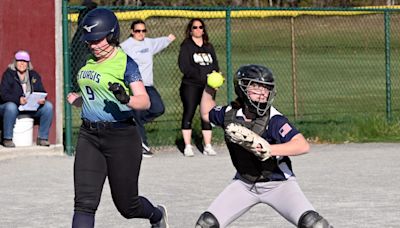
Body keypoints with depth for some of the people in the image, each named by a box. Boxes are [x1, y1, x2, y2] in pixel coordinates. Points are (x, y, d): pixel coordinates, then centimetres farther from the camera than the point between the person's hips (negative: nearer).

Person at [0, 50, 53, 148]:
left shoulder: (34, 75, 9)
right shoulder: (8, 74, -5)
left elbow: (41, 91, 5)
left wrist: (42, 99, -21)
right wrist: (18, 99, -33)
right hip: (13, 104, -4)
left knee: (48, 106, -16)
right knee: (11, 107, -39)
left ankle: (43, 138, -10)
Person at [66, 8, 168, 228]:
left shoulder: (125, 63, -11)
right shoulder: (90, 62, 10)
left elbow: (145, 101, -19)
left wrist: (126, 99, -39)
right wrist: (77, 100, 9)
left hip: (121, 137, -6)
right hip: (89, 136, 6)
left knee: (126, 205, 8)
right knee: (84, 203, -8)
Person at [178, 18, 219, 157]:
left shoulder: (209, 47, 18)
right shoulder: (186, 46, 1)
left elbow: (215, 65, 14)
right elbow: (184, 66, -11)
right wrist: (203, 76, -18)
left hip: (208, 87, 4)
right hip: (190, 85, -4)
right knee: (189, 113, -5)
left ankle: (208, 146, 7)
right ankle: (187, 147, -2)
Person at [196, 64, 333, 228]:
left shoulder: (273, 120, -24)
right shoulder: (230, 114, -9)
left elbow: (303, 145, -37)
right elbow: (207, 114, 15)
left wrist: (269, 149, -46)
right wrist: (208, 90, 2)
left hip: (278, 182, -4)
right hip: (244, 182, 5)